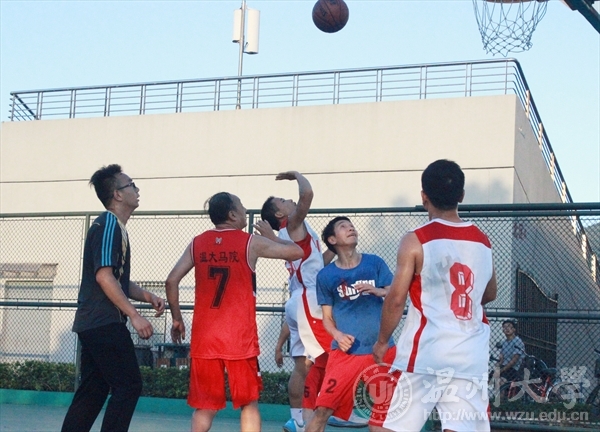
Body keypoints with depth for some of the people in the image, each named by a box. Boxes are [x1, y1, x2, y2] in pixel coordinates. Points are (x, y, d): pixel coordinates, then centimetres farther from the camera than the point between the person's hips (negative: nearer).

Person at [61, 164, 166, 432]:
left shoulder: (114, 227, 19)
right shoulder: (109, 225, -12)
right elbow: (104, 276, -21)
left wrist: (148, 297, 10)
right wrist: (135, 316, -21)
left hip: (92, 324, 10)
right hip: (105, 324, -10)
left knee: (93, 390, 10)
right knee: (128, 385, -8)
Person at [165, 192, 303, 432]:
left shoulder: (197, 244, 7)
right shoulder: (251, 243, -2)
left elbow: (172, 281, 3)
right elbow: (296, 252, 7)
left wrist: (177, 319, 13)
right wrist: (271, 235, 23)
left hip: (204, 337, 3)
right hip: (240, 338, -3)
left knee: (204, 407, 10)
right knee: (249, 403, 10)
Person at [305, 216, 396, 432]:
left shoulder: (375, 263, 4)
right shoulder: (326, 275, 2)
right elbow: (327, 317, 4)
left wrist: (376, 291, -17)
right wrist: (337, 335, -16)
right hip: (346, 352, -2)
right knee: (323, 409, -10)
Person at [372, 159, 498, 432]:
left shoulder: (416, 241, -6)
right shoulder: (482, 242, 9)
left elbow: (396, 299, -7)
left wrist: (382, 341, 7)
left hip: (424, 353, -4)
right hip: (470, 358, 4)